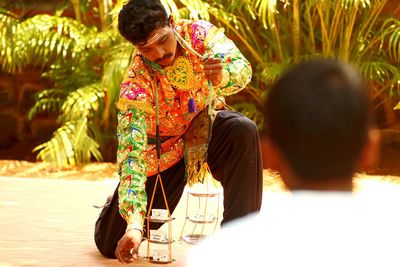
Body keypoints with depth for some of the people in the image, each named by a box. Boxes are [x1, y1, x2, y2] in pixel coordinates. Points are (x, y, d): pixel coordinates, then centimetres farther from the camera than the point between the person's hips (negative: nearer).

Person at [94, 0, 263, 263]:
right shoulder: (136, 84, -32)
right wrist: (133, 224, -46)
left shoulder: (197, 33, -24)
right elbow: (132, 153, -36)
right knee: (110, 246, -1)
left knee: (244, 132, -35)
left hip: (206, 124, 2)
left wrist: (223, 76, -56)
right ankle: (116, 209, 39)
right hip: (164, 149, -2)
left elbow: (242, 67, -29)